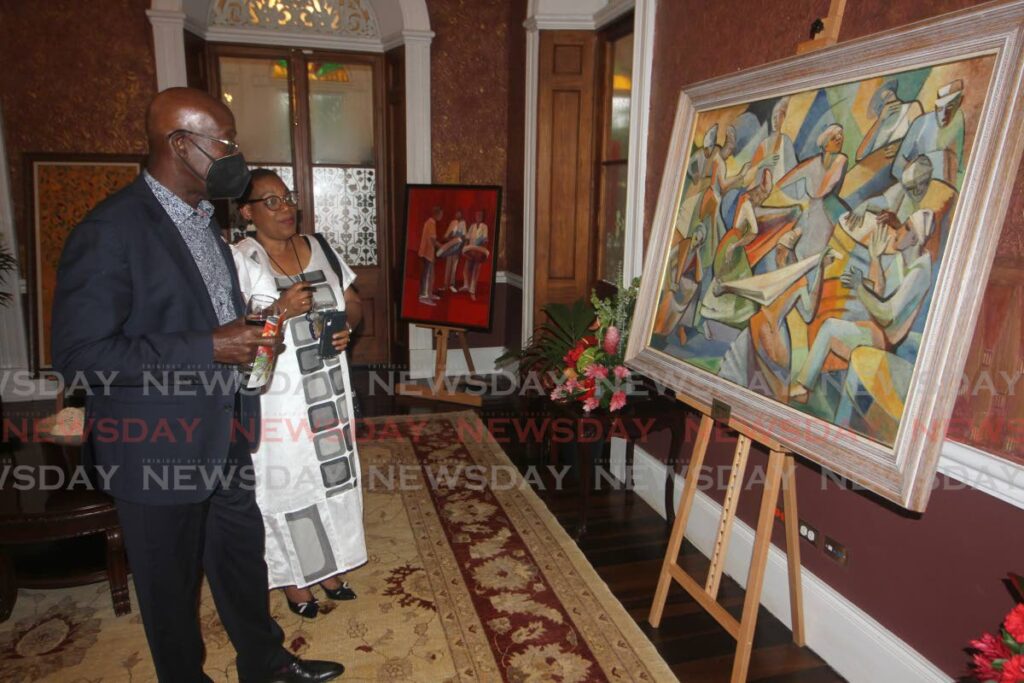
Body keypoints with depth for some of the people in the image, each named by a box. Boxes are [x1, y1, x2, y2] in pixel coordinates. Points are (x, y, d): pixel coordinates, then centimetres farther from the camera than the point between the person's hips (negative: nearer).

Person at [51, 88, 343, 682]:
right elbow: (80, 354, -23)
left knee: (243, 556, 22)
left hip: (226, 436, 8)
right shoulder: (111, 231, -20)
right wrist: (207, 349, -25)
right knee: (171, 585, 15)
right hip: (159, 449, -8)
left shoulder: (204, 220, 8)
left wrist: (248, 335, 1)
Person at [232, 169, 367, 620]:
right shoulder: (239, 260, -10)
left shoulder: (318, 249, 7)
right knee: (286, 482, 7)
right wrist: (280, 311, -27)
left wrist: (347, 328, -8)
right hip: (277, 400, -5)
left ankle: (328, 566, 34)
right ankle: (293, 579, 28)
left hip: (329, 393, 5)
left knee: (332, 474, 13)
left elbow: (353, 303, 13)